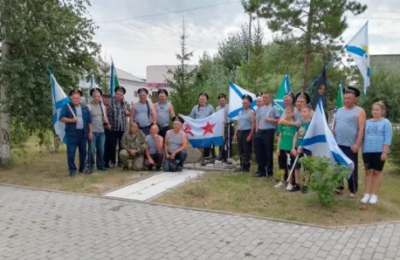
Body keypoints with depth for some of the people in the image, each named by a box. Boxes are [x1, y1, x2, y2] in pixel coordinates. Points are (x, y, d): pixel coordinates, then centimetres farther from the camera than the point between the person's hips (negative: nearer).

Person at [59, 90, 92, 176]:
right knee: (71, 152, -6)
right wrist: (71, 120, -20)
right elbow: (61, 118, -7)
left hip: (83, 133, 4)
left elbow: (89, 121, 13)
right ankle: (72, 169, 3)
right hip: (72, 133, -4)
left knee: (83, 151, 11)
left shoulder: (85, 108, 12)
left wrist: (90, 132, 7)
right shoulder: (66, 107, 0)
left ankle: (82, 168, 24)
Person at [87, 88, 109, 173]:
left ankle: (100, 165, 20)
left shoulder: (103, 107, 12)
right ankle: (90, 166, 7)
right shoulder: (89, 106, -4)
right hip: (92, 131, -4)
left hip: (101, 131, 5)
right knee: (92, 150, -4)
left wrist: (106, 121, -6)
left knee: (101, 150, 8)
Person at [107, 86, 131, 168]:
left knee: (122, 145, 9)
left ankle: (120, 161, 19)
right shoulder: (111, 104, -5)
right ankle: (112, 161, 15)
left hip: (123, 128, 3)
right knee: (113, 145, 5)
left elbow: (129, 113, 17)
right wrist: (110, 125, -14)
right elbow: (109, 116, -9)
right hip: (114, 128, -3)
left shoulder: (125, 104, 8)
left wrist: (128, 113, -5)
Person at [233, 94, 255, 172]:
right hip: (240, 132, 6)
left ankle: (246, 167, 3)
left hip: (247, 132, -6)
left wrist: (250, 135, -17)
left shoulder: (251, 112, -3)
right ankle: (242, 166, 17)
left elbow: (253, 125, -10)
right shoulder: (240, 112, 16)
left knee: (247, 151, -4)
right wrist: (235, 134, 13)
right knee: (241, 150, 9)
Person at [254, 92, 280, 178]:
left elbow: (279, 120, -7)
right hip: (260, 132, 6)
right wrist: (257, 131, 10)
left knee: (268, 153, 0)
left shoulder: (274, 108, -3)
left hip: (269, 132, -6)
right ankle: (261, 171, 17)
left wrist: (270, 119, -18)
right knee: (259, 152, 7)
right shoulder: (260, 109, 15)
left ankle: (270, 172, 10)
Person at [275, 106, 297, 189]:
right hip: (282, 148, 5)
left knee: (289, 166, 1)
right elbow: (280, 136, 9)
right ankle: (283, 181, 27)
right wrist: (278, 148, 7)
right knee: (283, 166, 13)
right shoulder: (282, 123, 6)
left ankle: (290, 183, 12)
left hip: (290, 148, -5)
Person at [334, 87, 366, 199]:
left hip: (351, 145, -6)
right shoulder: (339, 110, 15)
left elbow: (361, 129, -10)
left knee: (351, 169, 0)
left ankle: (353, 191, 12)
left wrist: (357, 144, -18)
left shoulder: (359, 111, -3)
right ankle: (339, 187, 24)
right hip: (337, 144, 6)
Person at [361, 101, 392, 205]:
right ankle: (367, 194, 11)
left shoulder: (386, 123, -2)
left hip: (379, 151, -4)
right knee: (369, 172, 6)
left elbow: (387, 139, -7)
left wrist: (384, 152, -13)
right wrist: (362, 150, 11)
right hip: (367, 151, 4)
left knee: (377, 172, 4)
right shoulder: (367, 122, 11)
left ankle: (374, 195, 10)